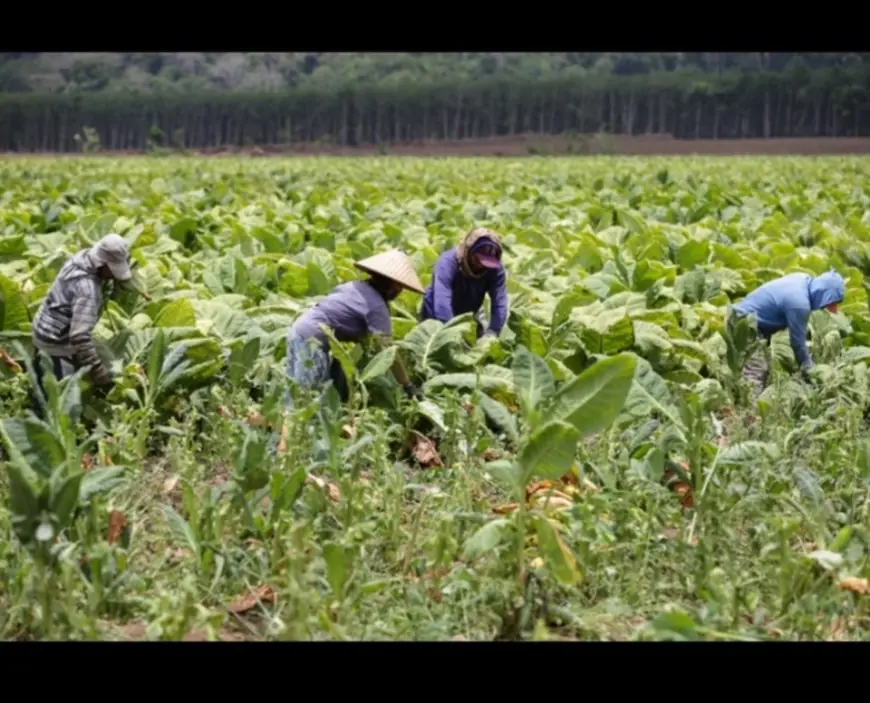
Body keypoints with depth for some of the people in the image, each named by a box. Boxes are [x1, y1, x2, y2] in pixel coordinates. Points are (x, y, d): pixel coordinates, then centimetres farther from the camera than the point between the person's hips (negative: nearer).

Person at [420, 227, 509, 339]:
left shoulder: (495, 269, -21)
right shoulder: (449, 262, -34)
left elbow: (499, 303, -29)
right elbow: (442, 301, -45)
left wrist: (492, 333, -43)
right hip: (436, 318, -4)